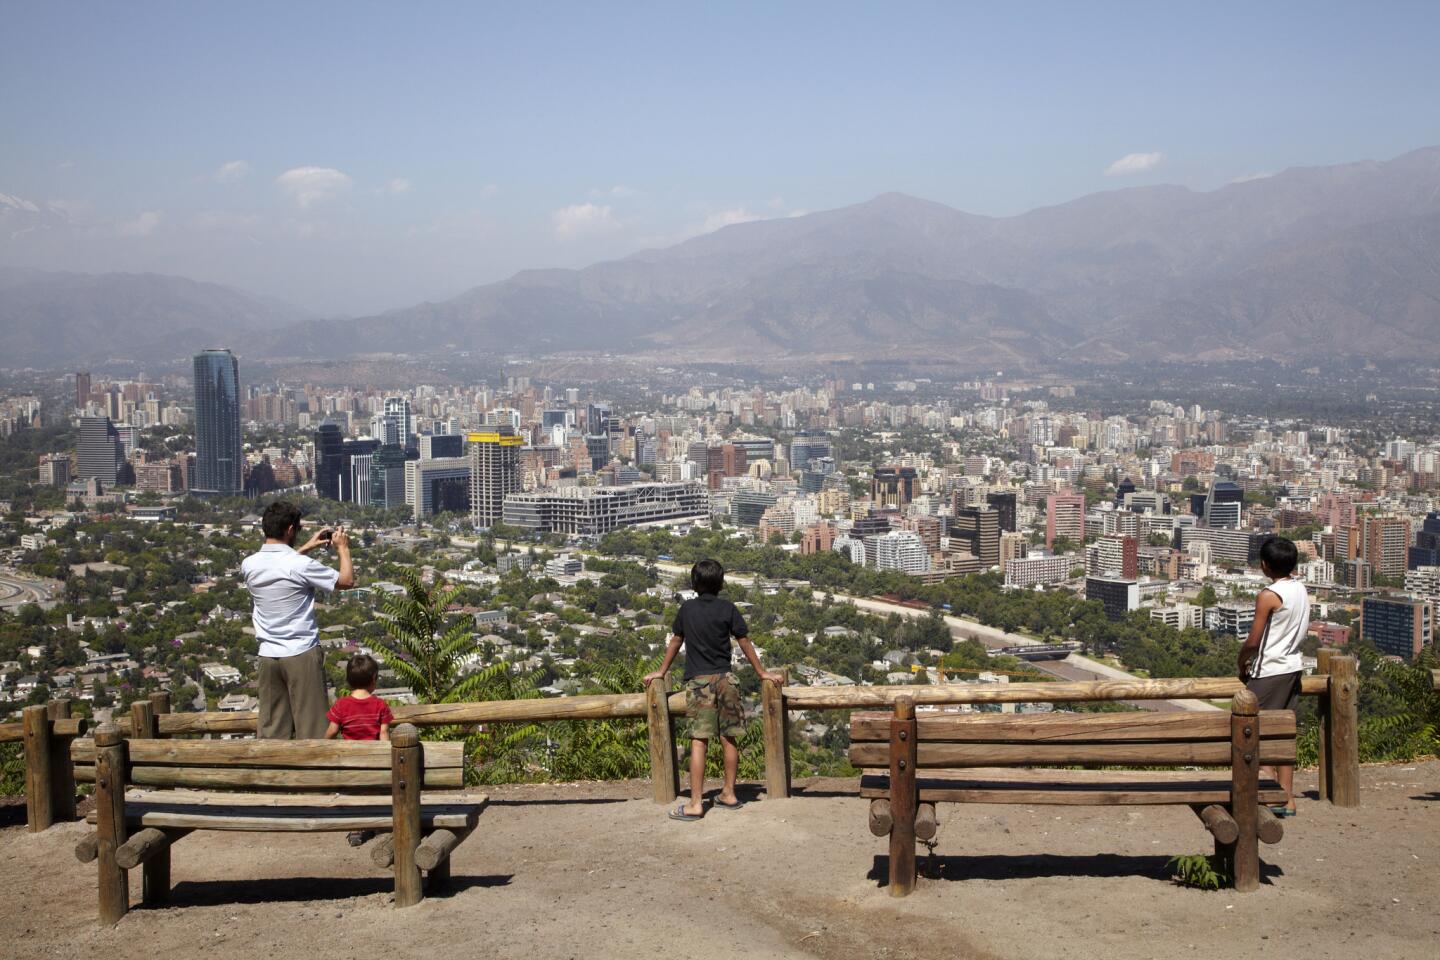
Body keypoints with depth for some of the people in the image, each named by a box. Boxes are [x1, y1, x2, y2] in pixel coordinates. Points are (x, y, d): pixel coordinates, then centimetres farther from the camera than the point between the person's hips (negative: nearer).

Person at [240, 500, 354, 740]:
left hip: (268, 655, 5)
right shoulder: (301, 566, -17)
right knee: (310, 728, 3)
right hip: (301, 654, -5)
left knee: (272, 729, 9)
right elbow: (346, 581, -6)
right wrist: (343, 549, 7)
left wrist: (306, 548, 26)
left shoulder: (249, 565, 0)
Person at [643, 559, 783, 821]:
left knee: (699, 741, -6)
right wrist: (762, 673, 14)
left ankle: (695, 804, -10)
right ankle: (729, 794, 19)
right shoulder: (727, 608, 1)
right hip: (724, 679, 0)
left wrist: (661, 671, 27)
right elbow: (744, 643, 5)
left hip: (697, 681, 0)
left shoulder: (687, 608, 5)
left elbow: (675, 641, 15)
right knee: (729, 738, 10)